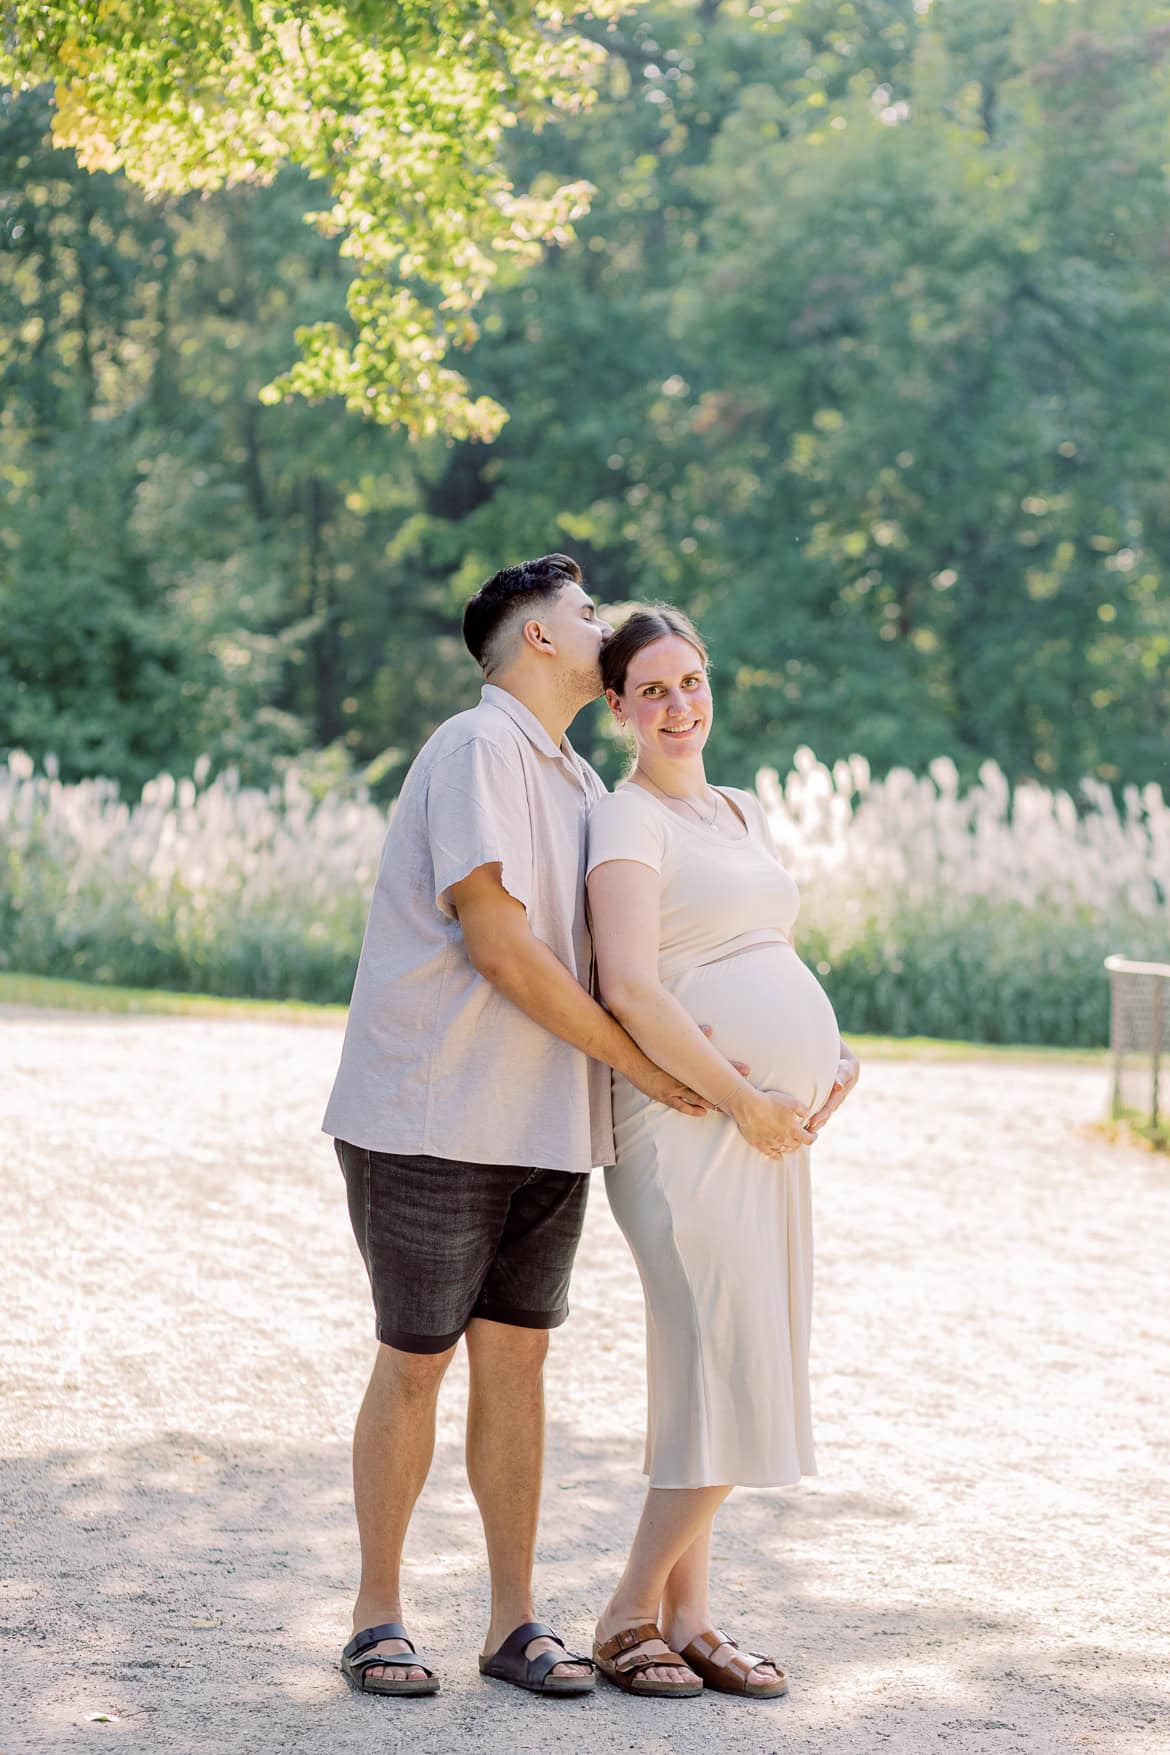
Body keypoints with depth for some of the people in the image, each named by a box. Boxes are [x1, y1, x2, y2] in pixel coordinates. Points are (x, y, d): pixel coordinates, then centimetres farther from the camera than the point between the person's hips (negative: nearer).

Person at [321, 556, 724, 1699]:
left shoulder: (581, 784, 17)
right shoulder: (476, 749, -11)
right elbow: (497, 943, -18)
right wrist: (634, 1061, -13)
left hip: (546, 1129, 7)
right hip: (433, 1117, -7)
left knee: (515, 1361, 7)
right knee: (416, 1362, 0)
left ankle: (515, 1622, 13)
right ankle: (377, 1618, 12)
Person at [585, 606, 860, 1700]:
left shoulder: (740, 813, 19)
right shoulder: (627, 821, -8)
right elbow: (631, 990, -19)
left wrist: (830, 1060, 9)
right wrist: (745, 1102, -18)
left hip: (768, 1124, 8)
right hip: (686, 1119, -8)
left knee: (711, 1375, 10)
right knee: (736, 1386, -12)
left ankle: (685, 1616, 16)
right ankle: (628, 1619, -1)